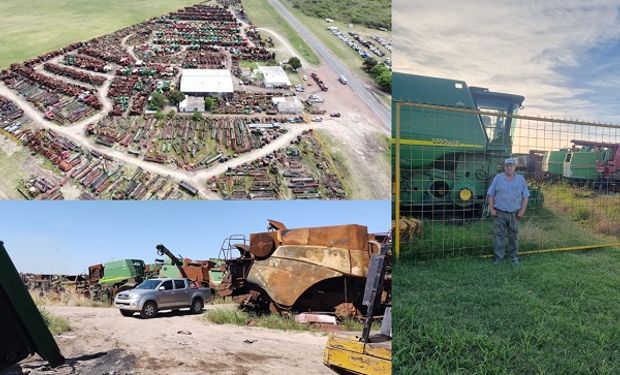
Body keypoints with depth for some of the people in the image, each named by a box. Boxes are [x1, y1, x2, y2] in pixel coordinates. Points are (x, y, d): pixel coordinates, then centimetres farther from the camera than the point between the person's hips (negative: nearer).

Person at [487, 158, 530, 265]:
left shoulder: (520, 179, 6)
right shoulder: (498, 178, 1)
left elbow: (525, 196, 7)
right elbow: (490, 194, 1)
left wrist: (522, 210, -2)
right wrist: (491, 209, -6)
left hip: (514, 214, 2)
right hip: (499, 213, -1)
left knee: (514, 236, 10)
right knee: (499, 235, 2)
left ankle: (513, 256, 23)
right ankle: (498, 257, 11)